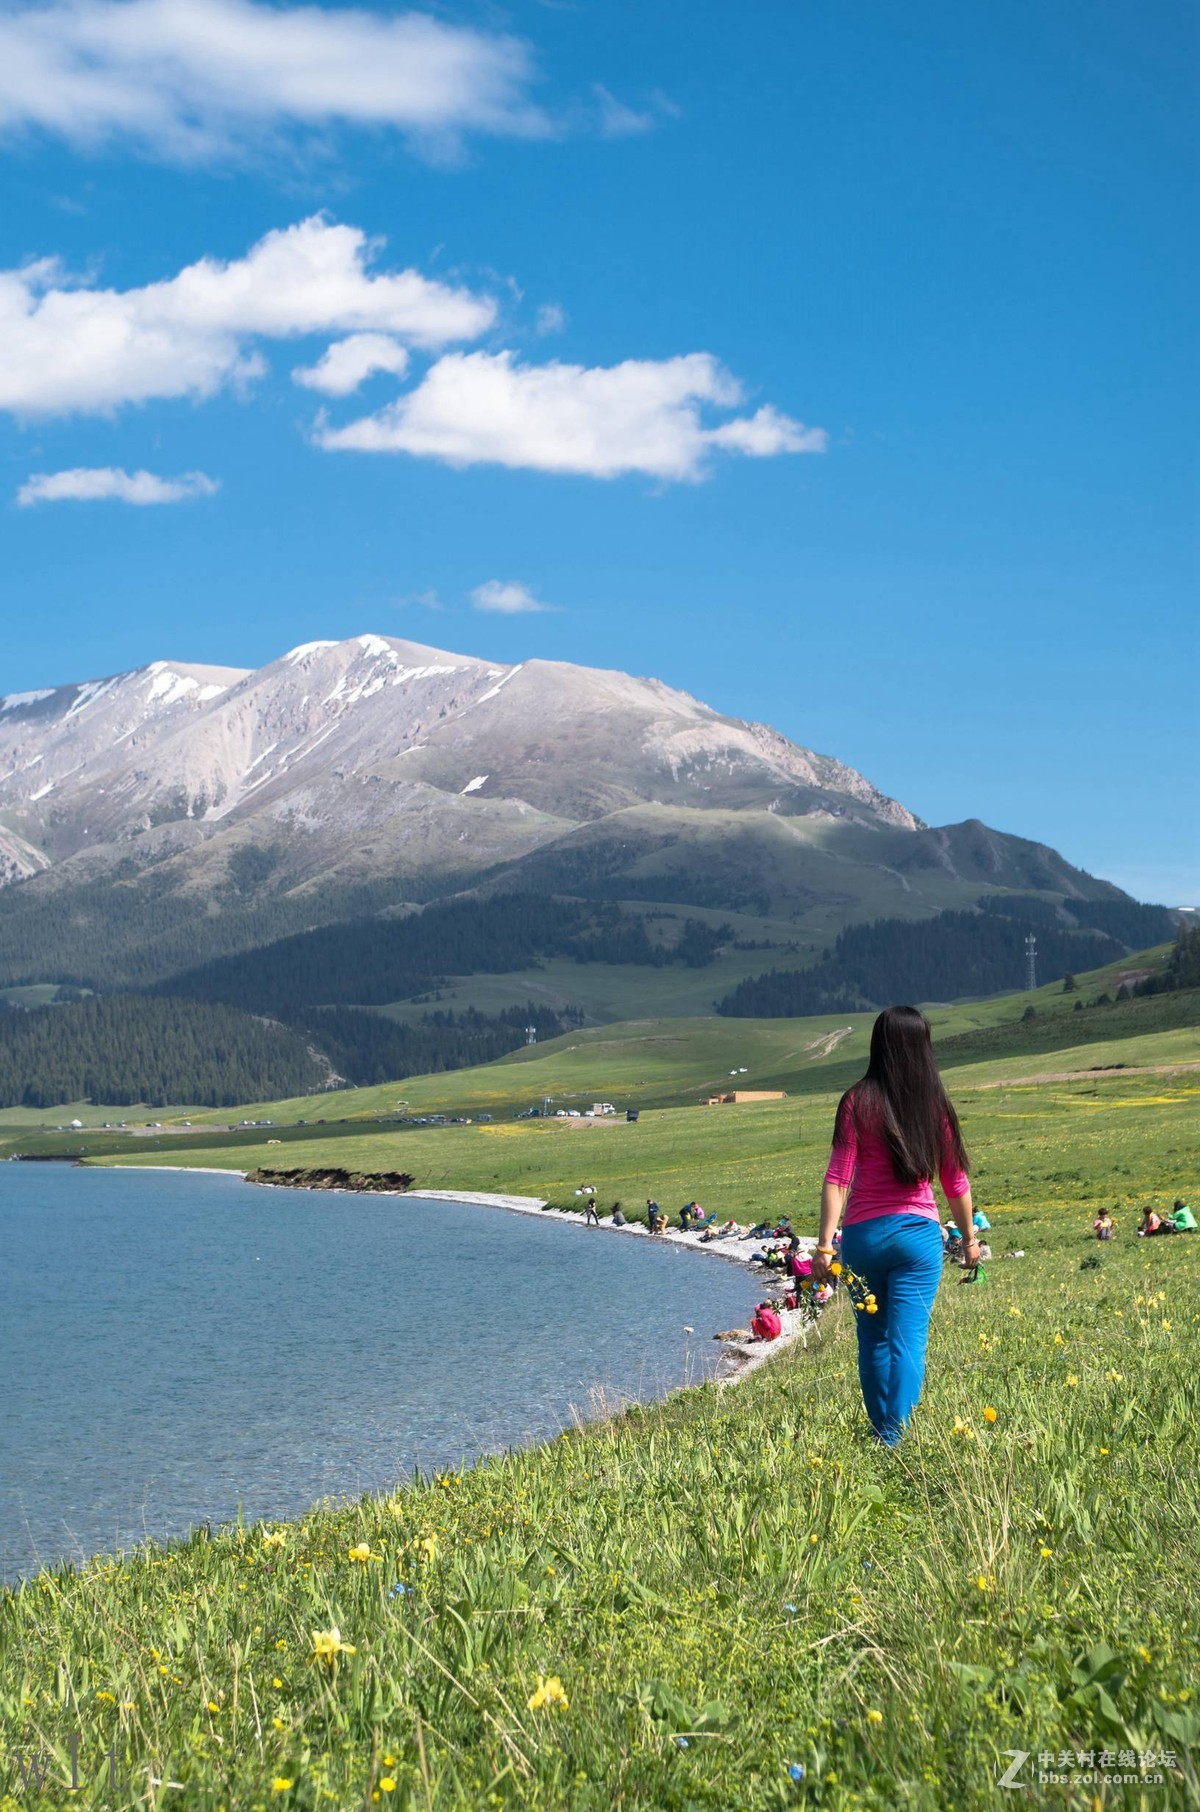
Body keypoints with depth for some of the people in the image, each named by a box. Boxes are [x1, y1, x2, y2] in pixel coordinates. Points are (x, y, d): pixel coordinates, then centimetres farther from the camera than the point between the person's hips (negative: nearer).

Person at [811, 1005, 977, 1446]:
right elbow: (955, 1183, 6)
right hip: (918, 1234, 0)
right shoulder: (936, 1105, -1)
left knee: (873, 1339, 15)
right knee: (909, 1342, 0)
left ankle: (881, 1435, 23)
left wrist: (825, 1244, -9)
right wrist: (969, 1237, 19)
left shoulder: (859, 1102, -6)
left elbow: (838, 1178, -10)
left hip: (864, 1233, 0)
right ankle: (897, 1438, -6)